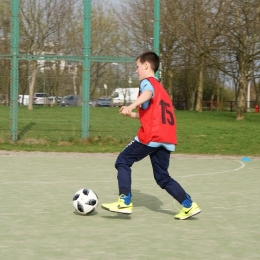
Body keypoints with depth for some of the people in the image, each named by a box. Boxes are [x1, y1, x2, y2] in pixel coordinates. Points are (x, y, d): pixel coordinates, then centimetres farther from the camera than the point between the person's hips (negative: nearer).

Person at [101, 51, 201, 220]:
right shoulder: (160, 87, 26)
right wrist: (132, 114, 30)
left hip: (151, 136, -8)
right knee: (162, 177, 13)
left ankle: (125, 202, -4)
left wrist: (133, 105, -44)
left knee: (123, 162, 4)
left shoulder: (147, 82, 0)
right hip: (166, 138, 8)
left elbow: (148, 92, -27)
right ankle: (189, 205, 4)